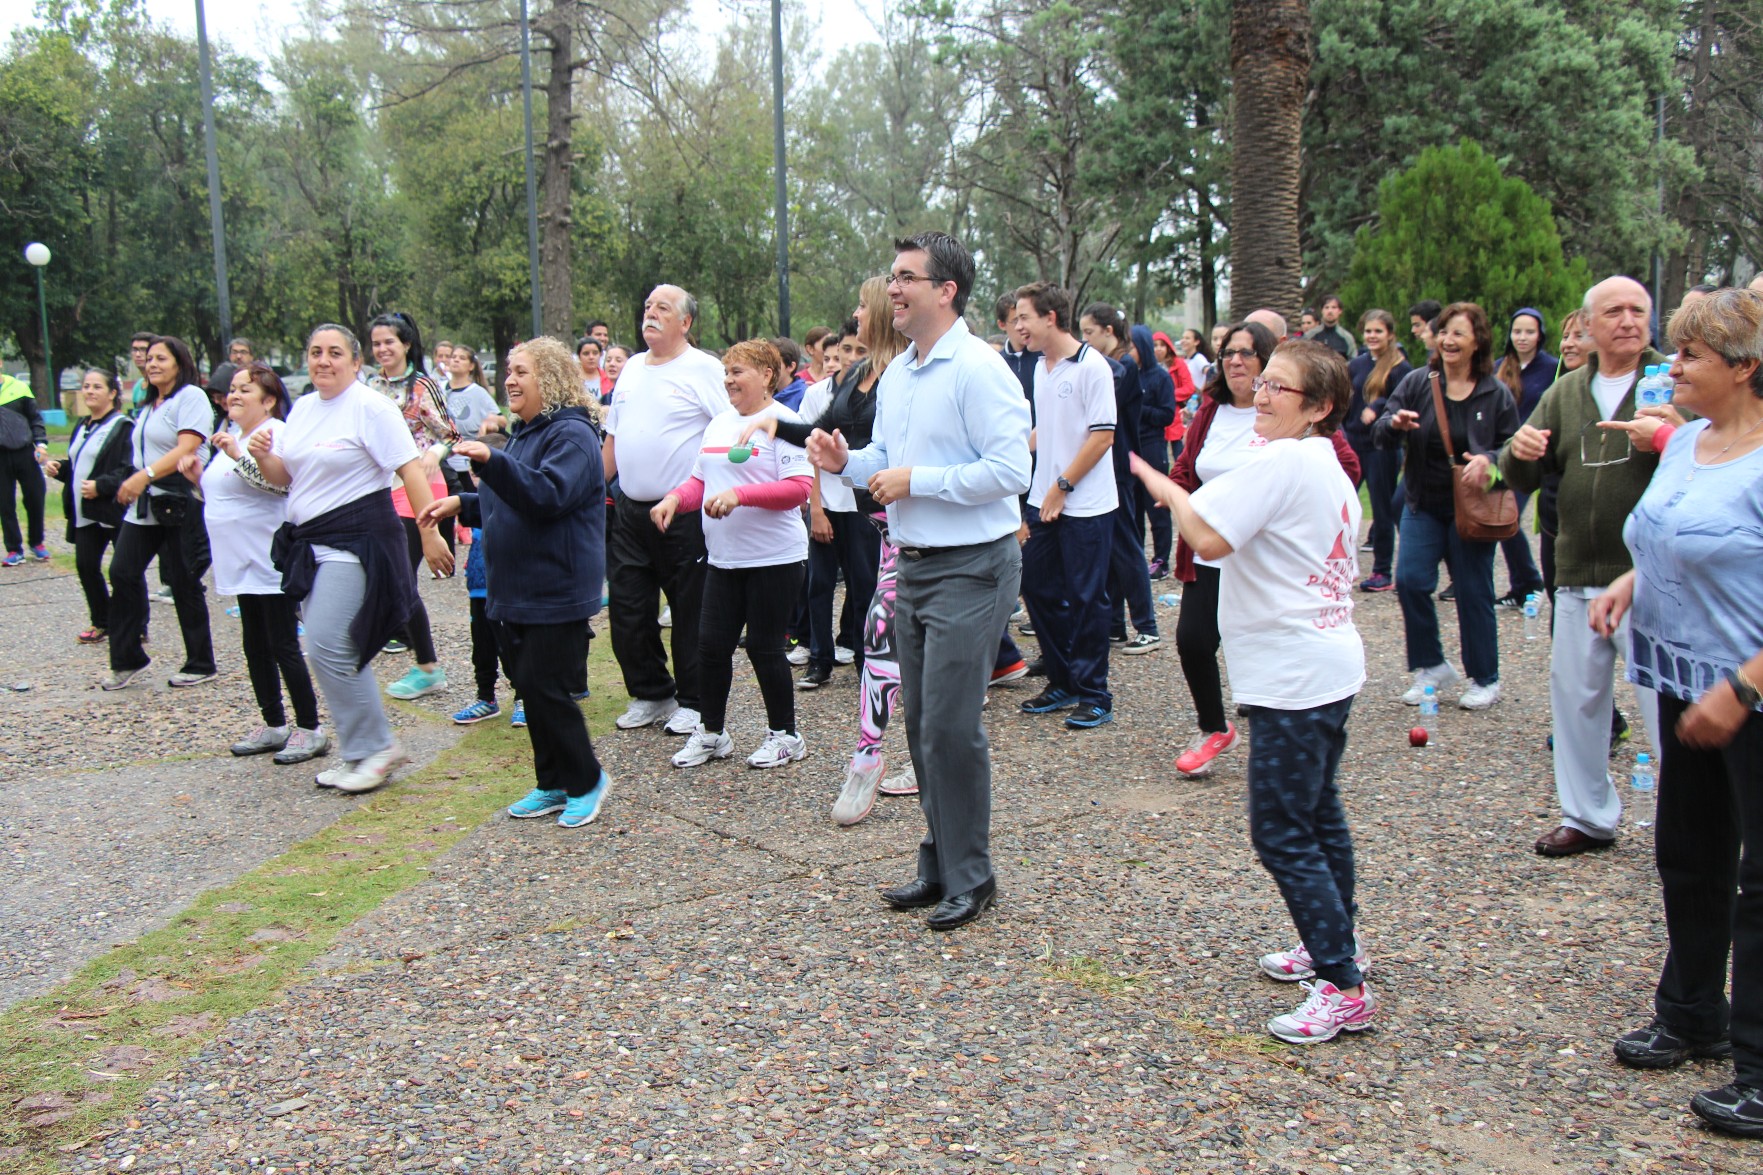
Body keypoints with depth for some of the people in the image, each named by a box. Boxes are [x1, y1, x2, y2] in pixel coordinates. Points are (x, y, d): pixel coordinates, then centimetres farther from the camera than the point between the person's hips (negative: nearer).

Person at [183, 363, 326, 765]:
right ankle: (274, 725, 25)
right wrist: (199, 477, 8)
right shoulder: (232, 437, 15)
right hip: (243, 562, 10)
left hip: (271, 562, -9)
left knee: (283, 647, -5)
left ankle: (310, 729, 5)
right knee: (255, 646, 14)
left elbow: (283, 483, -29)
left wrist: (238, 456, -32)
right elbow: (222, 495, 26)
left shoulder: (276, 435, -12)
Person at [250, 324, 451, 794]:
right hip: (309, 543, 8)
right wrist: (262, 456, -4)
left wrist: (430, 534, -21)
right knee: (331, 651, 9)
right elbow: (284, 476, 18)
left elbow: (411, 470, -16)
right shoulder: (302, 408, 13)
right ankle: (361, 753, 20)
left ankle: (377, 747, 1)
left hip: (357, 540, -8)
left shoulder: (370, 407, -10)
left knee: (328, 648, -13)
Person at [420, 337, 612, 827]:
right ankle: (553, 785, 24)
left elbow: (549, 495, -28)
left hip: (556, 593, -10)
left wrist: (492, 461, -37)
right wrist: (461, 504, 16)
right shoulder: (525, 433, 18)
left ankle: (586, 781, 10)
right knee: (529, 688, 12)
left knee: (545, 689, -7)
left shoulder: (571, 434, -13)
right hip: (514, 591, 10)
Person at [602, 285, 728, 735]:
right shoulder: (631, 368, 14)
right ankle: (651, 694, 25)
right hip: (629, 511, 7)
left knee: (691, 613, 4)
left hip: (683, 514, -7)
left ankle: (693, 702, 17)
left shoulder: (704, 369, -6)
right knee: (628, 610, 10)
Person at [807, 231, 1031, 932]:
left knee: (951, 727, -6)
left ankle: (969, 876, 9)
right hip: (913, 566, 9)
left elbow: (1010, 471, -21)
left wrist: (916, 480, -19)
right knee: (923, 725, 13)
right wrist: (845, 463, 3)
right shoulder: (896, 374, 13)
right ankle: (939, 863, 26)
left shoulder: (977, 370, -15)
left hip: (971, 569, -9)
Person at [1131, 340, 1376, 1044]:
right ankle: (1337, 943, 37)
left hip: (1294, 675, -11)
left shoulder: (1282, 461, -17)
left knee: (1282, 833, -6)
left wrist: (1166, 489, -7)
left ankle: (1344, 989, -1)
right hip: (1331, 665, 11)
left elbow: (1209, 539, -26)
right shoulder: (1331, 470, 14)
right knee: (1317, 812, 22)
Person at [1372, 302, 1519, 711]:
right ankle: (1431, 666, 10)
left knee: (1473, 592, 4)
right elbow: (1381, 436, -3)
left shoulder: (1496, 394, -3)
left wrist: (1489, 459, -20)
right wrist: (1394, 423, -26)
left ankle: (1485, 680, 19)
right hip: (1424, 505, 2)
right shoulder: (1417, 382, 0)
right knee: (1410, 580, -10)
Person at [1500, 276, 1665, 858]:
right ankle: (1589, 816, 28)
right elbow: (1522, 478, 13)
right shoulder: (1566, 391, 13)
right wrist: (1519, 452, -10)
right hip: (1578, 578, 5)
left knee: (1667, 704, -5)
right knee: (1574, 696, 13)